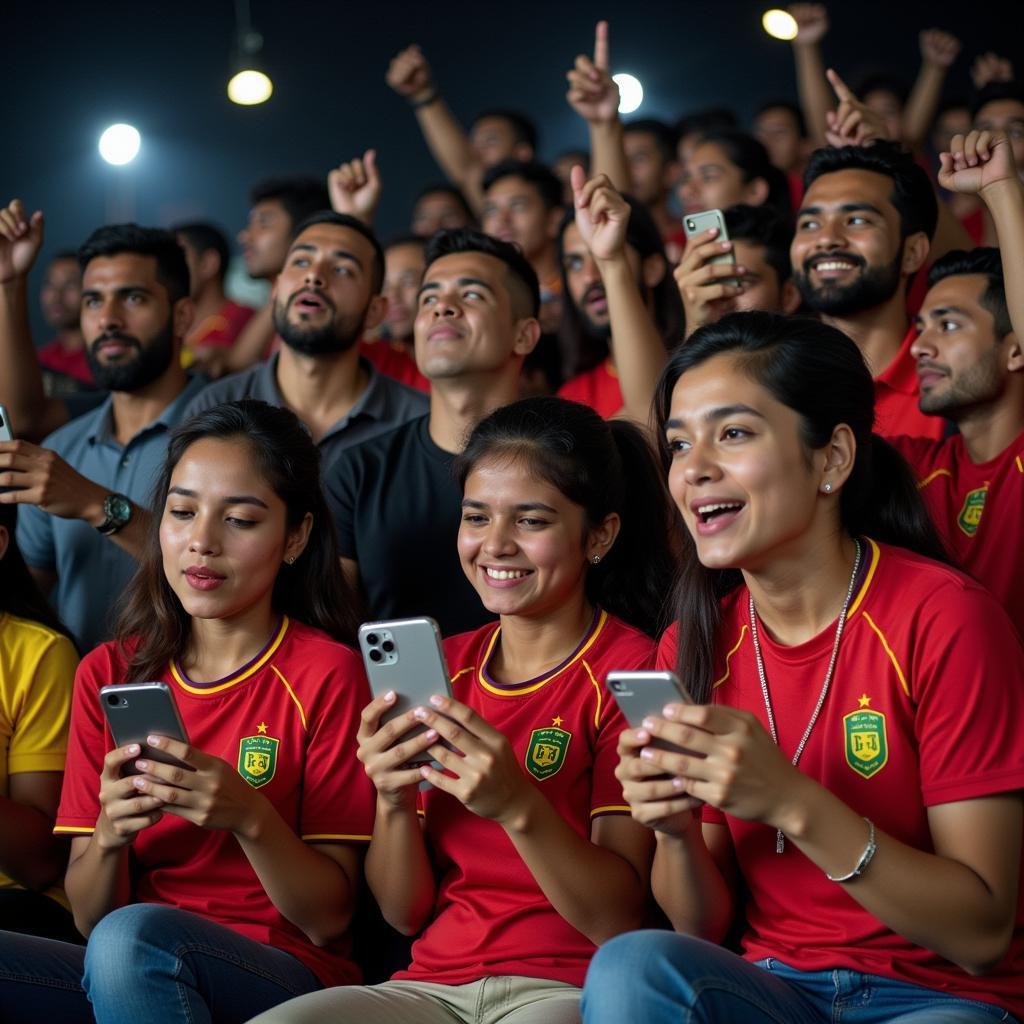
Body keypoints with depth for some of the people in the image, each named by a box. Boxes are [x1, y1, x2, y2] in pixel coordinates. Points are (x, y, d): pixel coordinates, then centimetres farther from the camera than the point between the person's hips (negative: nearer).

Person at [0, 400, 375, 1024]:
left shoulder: (327, 674, -2)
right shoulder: (109, 674, 11)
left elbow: (329, 918, -5)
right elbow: (90, 917, 7)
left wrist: (249, 818, -21)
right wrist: (109, 835, -14)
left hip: (285, 972, -3)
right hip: (129, 972, 3)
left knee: (131, 937, -34)